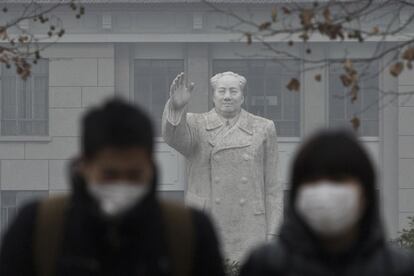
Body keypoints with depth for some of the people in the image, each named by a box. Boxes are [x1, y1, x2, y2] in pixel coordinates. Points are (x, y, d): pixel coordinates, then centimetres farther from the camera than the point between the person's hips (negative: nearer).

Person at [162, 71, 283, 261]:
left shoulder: (263, 129, 8)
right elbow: (175, 137, -19)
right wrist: (177, 107, -39)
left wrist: (271, 236, 1)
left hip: (249, 234, 1)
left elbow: (271, 187, 7)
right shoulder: (196, 126, 5)